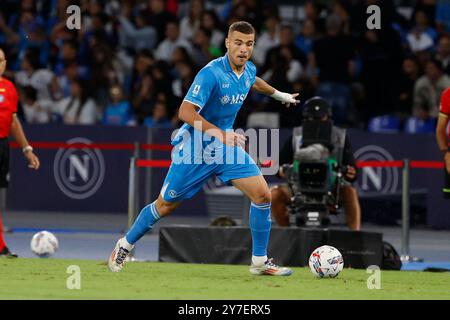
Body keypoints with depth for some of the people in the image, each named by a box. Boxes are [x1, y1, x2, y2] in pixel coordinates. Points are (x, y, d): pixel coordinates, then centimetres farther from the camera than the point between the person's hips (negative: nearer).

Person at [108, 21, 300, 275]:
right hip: (194, 148, -6)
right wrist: (221, 134, -35)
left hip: (227, 148, 6)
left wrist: (280, 95, 39)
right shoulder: (212, 73, -25)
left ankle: (260, 262, 2)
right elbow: (186, 112, -29)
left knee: (262, 195, -9)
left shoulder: (249, 70, -1)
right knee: (165, 206, 4)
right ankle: (125, 245, 27)